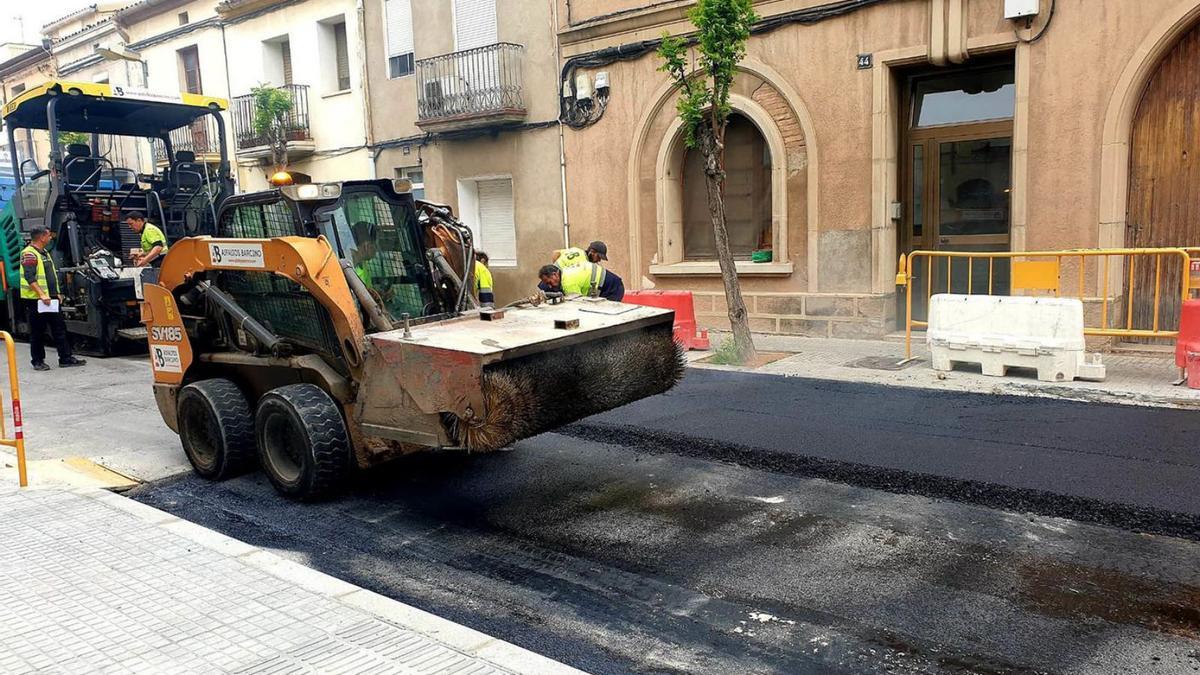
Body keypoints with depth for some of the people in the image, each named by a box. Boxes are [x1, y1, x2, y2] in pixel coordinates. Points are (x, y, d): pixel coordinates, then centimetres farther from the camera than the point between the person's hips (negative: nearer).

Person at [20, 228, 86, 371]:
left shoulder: (44, 253, 17)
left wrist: (56, 293, 18)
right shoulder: (29, 254, -13)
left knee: (59, 328, 7)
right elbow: (30, 278, -22)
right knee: (38, 332, 1)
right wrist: (41, 295, -29)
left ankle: (66, 358, 9)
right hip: (36, 300, -9)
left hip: (50, 299, 9)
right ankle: (38, 361, 10)